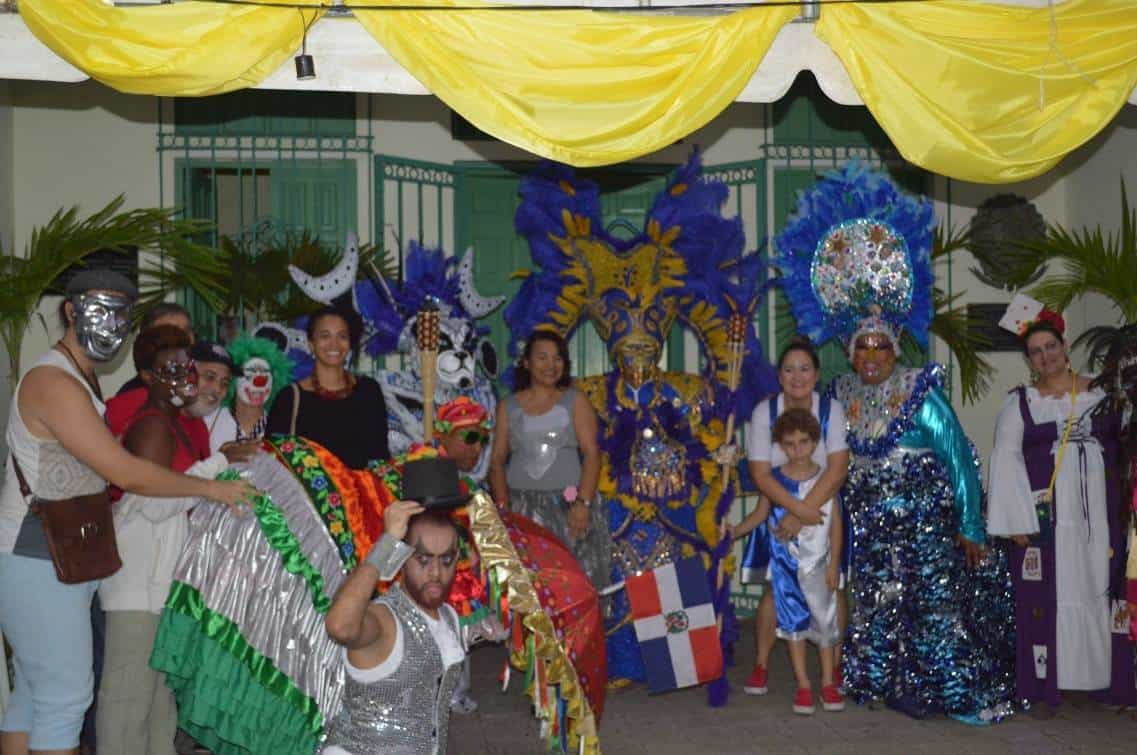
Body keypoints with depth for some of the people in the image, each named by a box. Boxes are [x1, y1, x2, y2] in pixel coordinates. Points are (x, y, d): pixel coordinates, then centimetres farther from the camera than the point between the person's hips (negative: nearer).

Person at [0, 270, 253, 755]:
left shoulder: (83, 380, 13)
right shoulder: (54, 383, -19)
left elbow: (105, 468, 14)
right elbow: (125, 473, -22)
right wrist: (211, 489, -14)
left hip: (62, 554, 10)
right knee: (66, 695, -5)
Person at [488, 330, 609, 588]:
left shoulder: (575, 400, 6)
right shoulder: (509, 406, 11)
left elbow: (591, 453, -2)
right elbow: (497, 459, 8)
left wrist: (583, 503, -12)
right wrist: (502, 506, -5)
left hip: (569, 505, -1)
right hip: (521, 508, 1)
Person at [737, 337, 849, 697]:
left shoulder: (831, 409, -12)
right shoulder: (764, 411, -11)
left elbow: (838, 469, -20)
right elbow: (760, 474, -16)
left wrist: (802, 515, -27)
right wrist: (799, 508, -27)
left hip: (824, 510, 0)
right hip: (779, 510, 0)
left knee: (830, 586, 6)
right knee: (775, 588, 1)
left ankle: (835, 665, 22)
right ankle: (761, 665, 14)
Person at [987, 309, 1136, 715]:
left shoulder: (1102, 393, 8)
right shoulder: (1019, 402, 2)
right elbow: (1006, 459, -3)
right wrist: (1017, 519, -12)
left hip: (1099, 516, 2)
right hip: (1045, 515, -2)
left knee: (1102, 590, 6)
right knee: (1046, 595, -1)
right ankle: (1044, 688, 6)